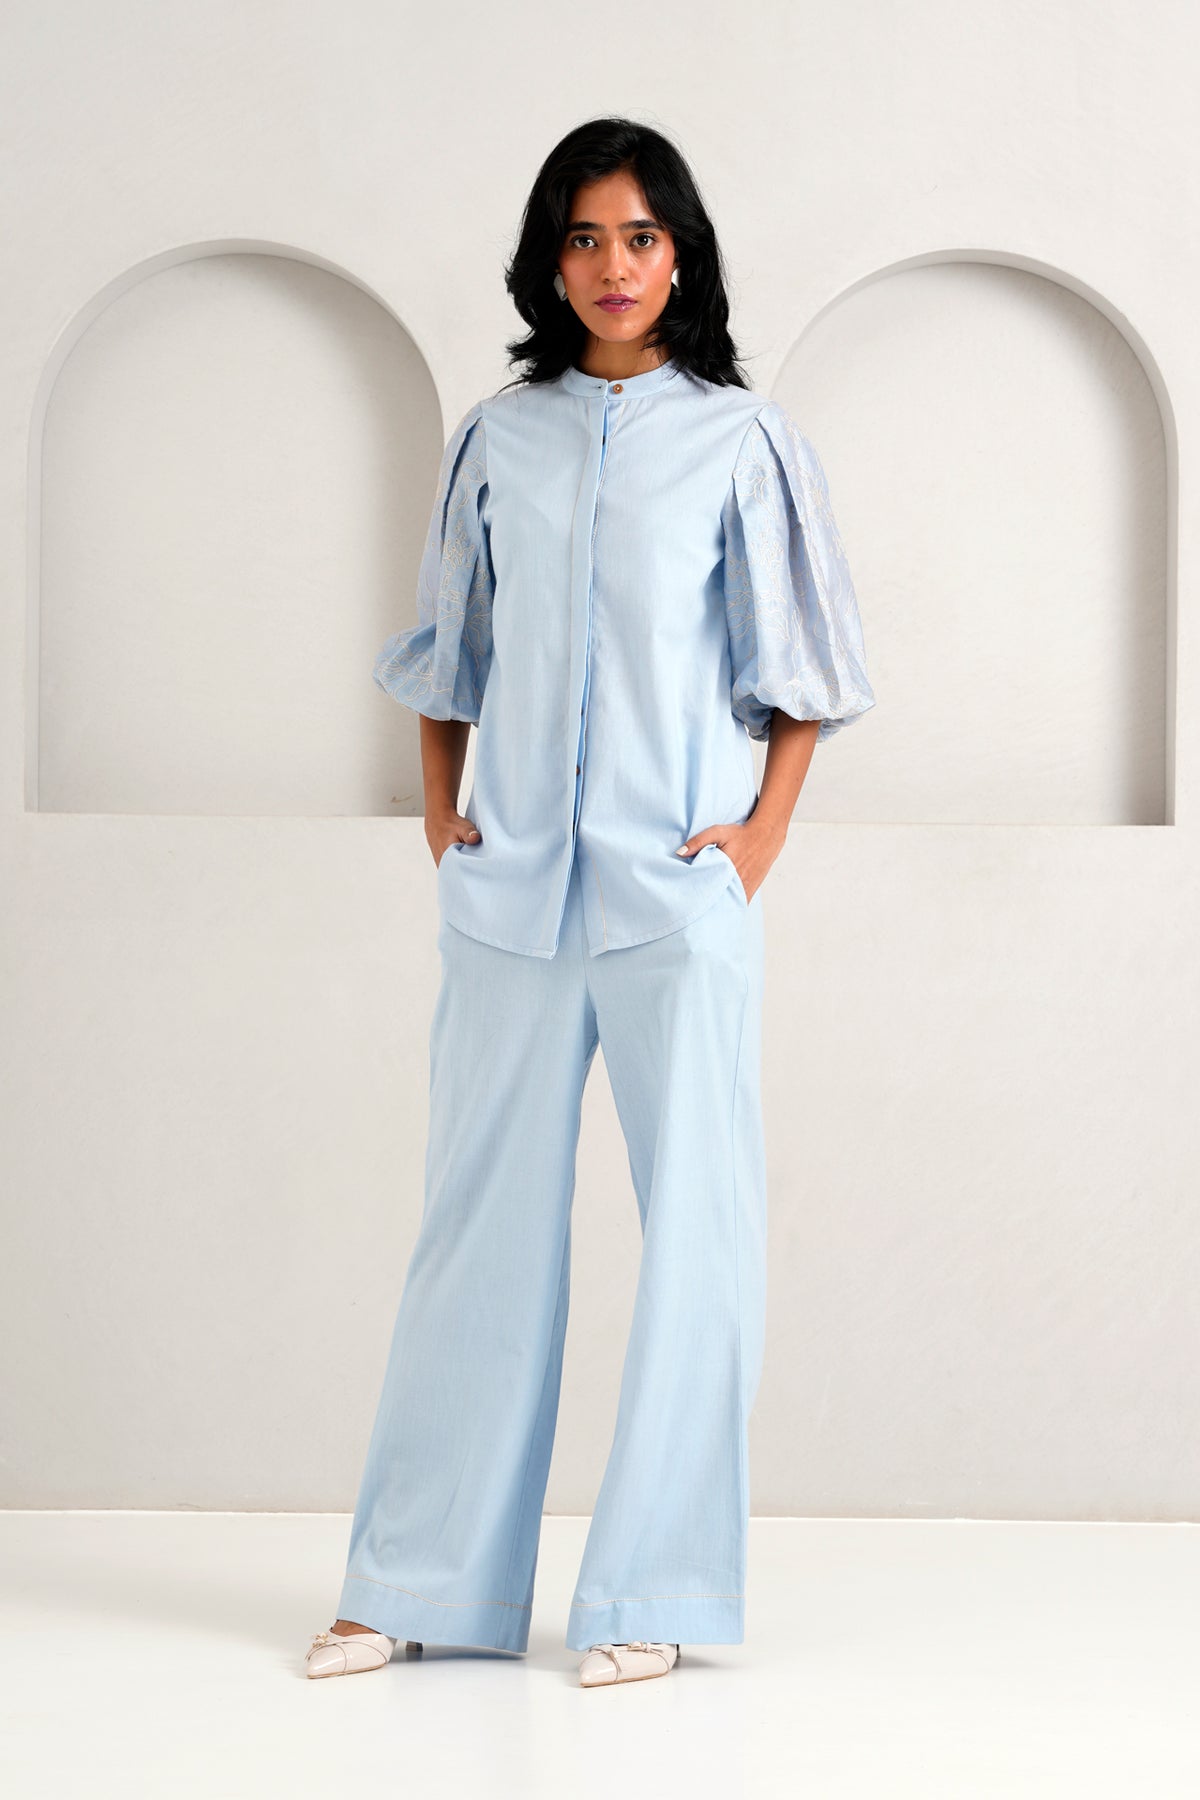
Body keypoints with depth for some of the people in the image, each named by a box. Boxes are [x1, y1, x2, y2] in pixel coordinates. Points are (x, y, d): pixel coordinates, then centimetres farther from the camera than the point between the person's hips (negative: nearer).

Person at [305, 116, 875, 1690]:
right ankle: (420, 1585, 13)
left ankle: (653, 1594, 7)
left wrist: (765, 833, -4)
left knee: (691, 1223, -1)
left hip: (677, 889, -3)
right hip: (511, 887, 3)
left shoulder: (739, 438, 2)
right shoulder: (498, 438, 10)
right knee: (481, 1219, 6)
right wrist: (437, 817, 9)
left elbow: (803, 665, 5)